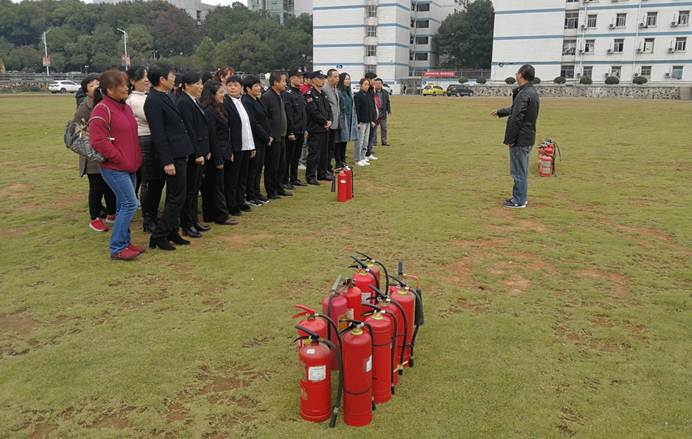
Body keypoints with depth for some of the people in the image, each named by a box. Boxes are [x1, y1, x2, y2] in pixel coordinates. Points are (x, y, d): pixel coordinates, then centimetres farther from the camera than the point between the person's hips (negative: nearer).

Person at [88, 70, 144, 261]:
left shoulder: (125, 107, 13)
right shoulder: (102, 110, -14)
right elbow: (98, 141, -20)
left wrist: (136, 158, 13)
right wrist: (121, 159, -16)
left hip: (130, 167, 9)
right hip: (114, 168, -9)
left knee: (124, 205, 13)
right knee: (130, 204, -10)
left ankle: (125, 242, 23)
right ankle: (117, 248, -2)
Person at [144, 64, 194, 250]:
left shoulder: (166, 97, 13)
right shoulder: (153, 101, -16)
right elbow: (158, 134, -19)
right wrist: (167, 161, -20)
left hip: (179, 153, 10)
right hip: (172, 155, -10)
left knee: (174, 197, 16)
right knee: (177, 197, -5)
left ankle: (171, 232, 26)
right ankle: (158, 237, 3)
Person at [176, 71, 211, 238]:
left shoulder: (194, 101, 15)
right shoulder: (183, 103, -14)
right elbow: (189, 130, -19)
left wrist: (205, 150, 14)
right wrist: (197, 153, -20)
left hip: (199, 152, 9)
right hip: (192, 154, -9)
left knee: (195, 188, 15)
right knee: (190, 190, -2)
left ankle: (194, 221, 24)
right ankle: (186, 226, 7)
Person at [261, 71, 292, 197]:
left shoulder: (279, 96, 14)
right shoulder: (267, 97, -14)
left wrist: (284, 132, 17)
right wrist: (268, 136, -18)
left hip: (281, 136, 9)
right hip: (273, 138, -9)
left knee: (280, 164, 15)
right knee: (272, 166, -1)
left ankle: (279, 188, 25)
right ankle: (271, 191, 7)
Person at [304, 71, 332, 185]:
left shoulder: (323, 94, 16)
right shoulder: (310, 94, -11)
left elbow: (329, 109, 17)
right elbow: (314, 112, -18)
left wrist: (329, 121, -1)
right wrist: (325, 122, -11)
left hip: (325, 128, 9)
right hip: (315, 129, -8)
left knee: (323, 152, 13)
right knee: (314, 153, -5)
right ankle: (310, 176, 0)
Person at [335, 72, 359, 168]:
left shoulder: (350, 92, 15)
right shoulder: (338, 92, -11)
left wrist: (354, 120, 17)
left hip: (349, 120, 8)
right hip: (341, 120, -8)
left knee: (345, 141, 12)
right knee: (339, 142, -4)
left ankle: (343, 161, 20)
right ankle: (338, 163, 1)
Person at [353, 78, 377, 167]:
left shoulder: (368, 95, 12)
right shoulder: (357, 96, -10)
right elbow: (356, 110, -14)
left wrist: (372, 120, 14)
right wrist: (358, 122, -18)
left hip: (368, 122, 8)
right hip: (361, 122, -7)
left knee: (366, 141, 11)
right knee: (360, 141, -4)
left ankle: (363, 158, 19)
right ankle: (357, 159, 3)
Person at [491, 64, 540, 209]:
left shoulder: (524, 94, -21)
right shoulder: (532, 92, 12)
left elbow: (516, 119, -23)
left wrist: (509, 139, -18)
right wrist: (500, 112, 37)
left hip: (520, 139, -10)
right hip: (527, 138, 10)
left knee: (519, 171, -1)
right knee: (521, 170, 19)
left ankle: (519, 201, 7)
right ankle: (521, 197, 29)